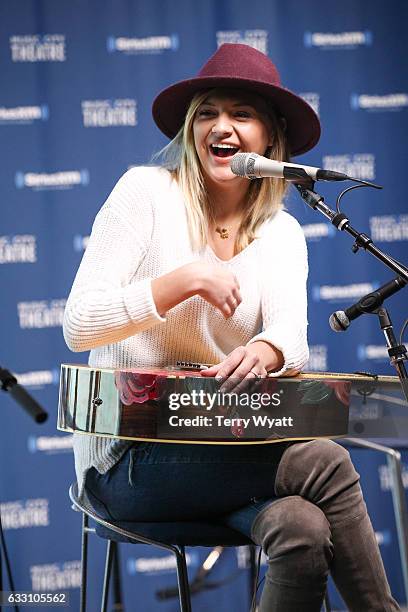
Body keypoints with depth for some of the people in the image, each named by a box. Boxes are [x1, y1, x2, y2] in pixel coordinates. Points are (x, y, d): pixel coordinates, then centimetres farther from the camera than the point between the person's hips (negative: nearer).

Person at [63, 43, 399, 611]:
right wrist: (183, 280, -22)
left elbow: (291, 333, -9)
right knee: (324, 463, -25)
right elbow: (77, 327, -11)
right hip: (127, 456, -4)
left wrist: (265, 351, -33)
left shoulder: (281, 232, 11)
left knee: (304, 530, -29)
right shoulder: (146, 191, -3)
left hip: (221, 445, 4)